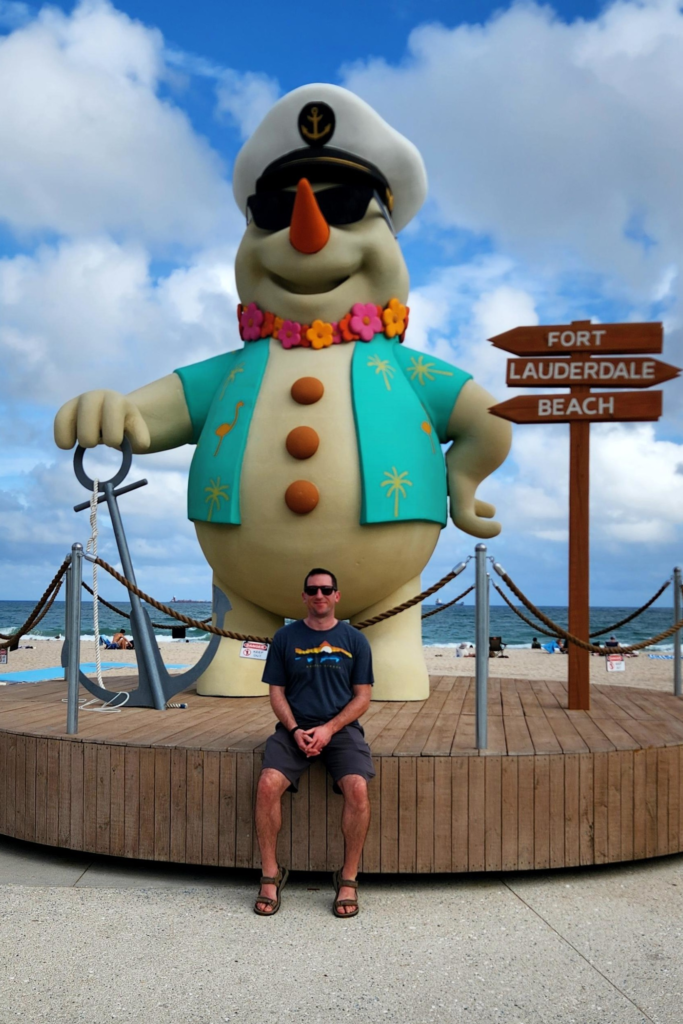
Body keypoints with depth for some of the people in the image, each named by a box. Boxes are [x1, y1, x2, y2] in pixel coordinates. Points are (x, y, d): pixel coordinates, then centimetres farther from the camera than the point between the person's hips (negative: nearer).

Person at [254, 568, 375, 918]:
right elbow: (276, 692, 7)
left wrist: (329, 729, -10)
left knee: (357, 788, -28)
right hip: (294, 727, 1)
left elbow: (362, 697, 5)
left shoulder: (355, 640, 8)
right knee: (267, 785, -26)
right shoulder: (285, 637, 9)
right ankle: (271, 875, -9)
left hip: (341, 727, -1)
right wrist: (295, 730, -10)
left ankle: (348, 879, -10)